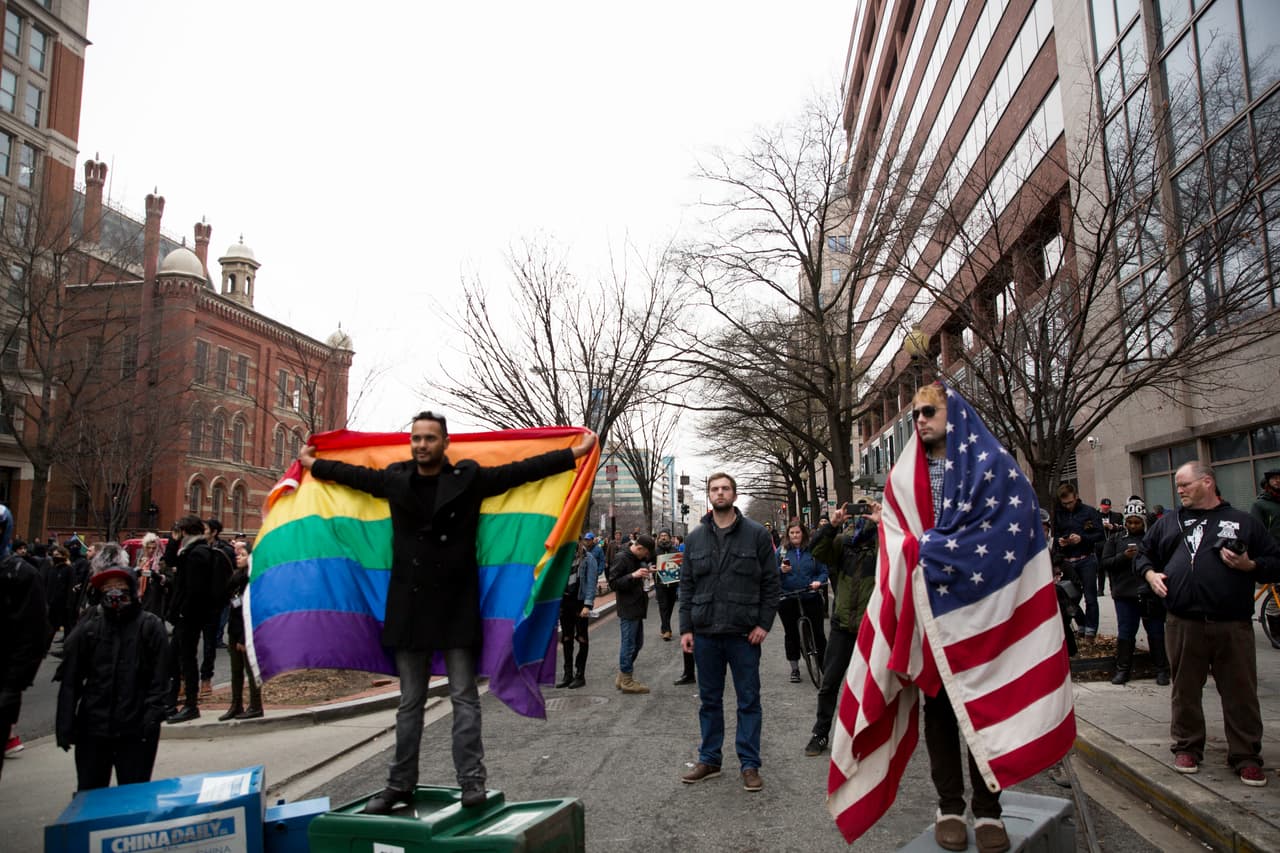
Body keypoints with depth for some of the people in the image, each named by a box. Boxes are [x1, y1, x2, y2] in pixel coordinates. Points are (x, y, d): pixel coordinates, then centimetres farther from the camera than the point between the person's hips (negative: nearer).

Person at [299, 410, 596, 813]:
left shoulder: (470, 478, -3)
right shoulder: (394, 480, 6)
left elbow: (523, 469, -4)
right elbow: (354, 474, 23)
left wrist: (576, 452, -7)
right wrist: (314, 464, 35)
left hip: (457, 606, -3)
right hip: (408, 608, 3)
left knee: (464, 697, 1)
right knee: (410, 702, 14)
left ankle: (472, 781, 8)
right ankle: (401, 784, 24)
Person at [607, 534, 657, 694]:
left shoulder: (638, 559, 13)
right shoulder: (621, 558, -14)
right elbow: (613, 583, -17)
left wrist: (647, 572, 9)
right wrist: (633, 575, -27)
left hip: (637, 607, 9)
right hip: (627, 609, -9)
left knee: (637, 643, 15)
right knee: (629, 644, -1)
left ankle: (622, 677, 25)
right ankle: (627, 681, 10)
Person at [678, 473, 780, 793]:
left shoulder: (757, 534, -2)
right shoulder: (694, 538, 7)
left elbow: (772, 582, -1)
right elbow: (686, 585, 8)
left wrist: (764, 623, -8)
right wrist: (685, 628, 2)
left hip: (744, 634, -3)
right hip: (705, 633, 3)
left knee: (749, 700, 6)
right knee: (709, 700, 14)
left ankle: (750, 764, 17)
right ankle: (709, 759, 26)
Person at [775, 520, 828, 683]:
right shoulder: (782, 551, 4)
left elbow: (823, 571, 3)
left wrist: (819, 581, -16)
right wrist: (781, 570, -15)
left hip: (811, 598, -1)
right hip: (788, 599, 1)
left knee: (818, 632, 3)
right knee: (791, 633, 10)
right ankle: (794, 668, 22)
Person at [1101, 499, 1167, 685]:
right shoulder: (1116, 540, 10)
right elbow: (1105, 563, 2)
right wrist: (1124, 557, -13)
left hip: (1151, 594, -1)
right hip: (1125, 595, 1)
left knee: (1156, 633, 8)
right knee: (1125, 634, 7)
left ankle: (1162, 670, 19)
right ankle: (1123, 669, 16)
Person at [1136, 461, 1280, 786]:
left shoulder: (1243, 522, 8)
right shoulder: (1168, 522, 15)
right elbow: (1143, 553, 22)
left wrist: (1250, 566, -11)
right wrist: (1149, 573, 2)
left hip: (1233, 626, -2)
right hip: (1182, 625, 2)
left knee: (1241, 692, 4)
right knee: (1185, 689, 10)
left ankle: (1246, 756, 16)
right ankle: (1187, 748, 23)